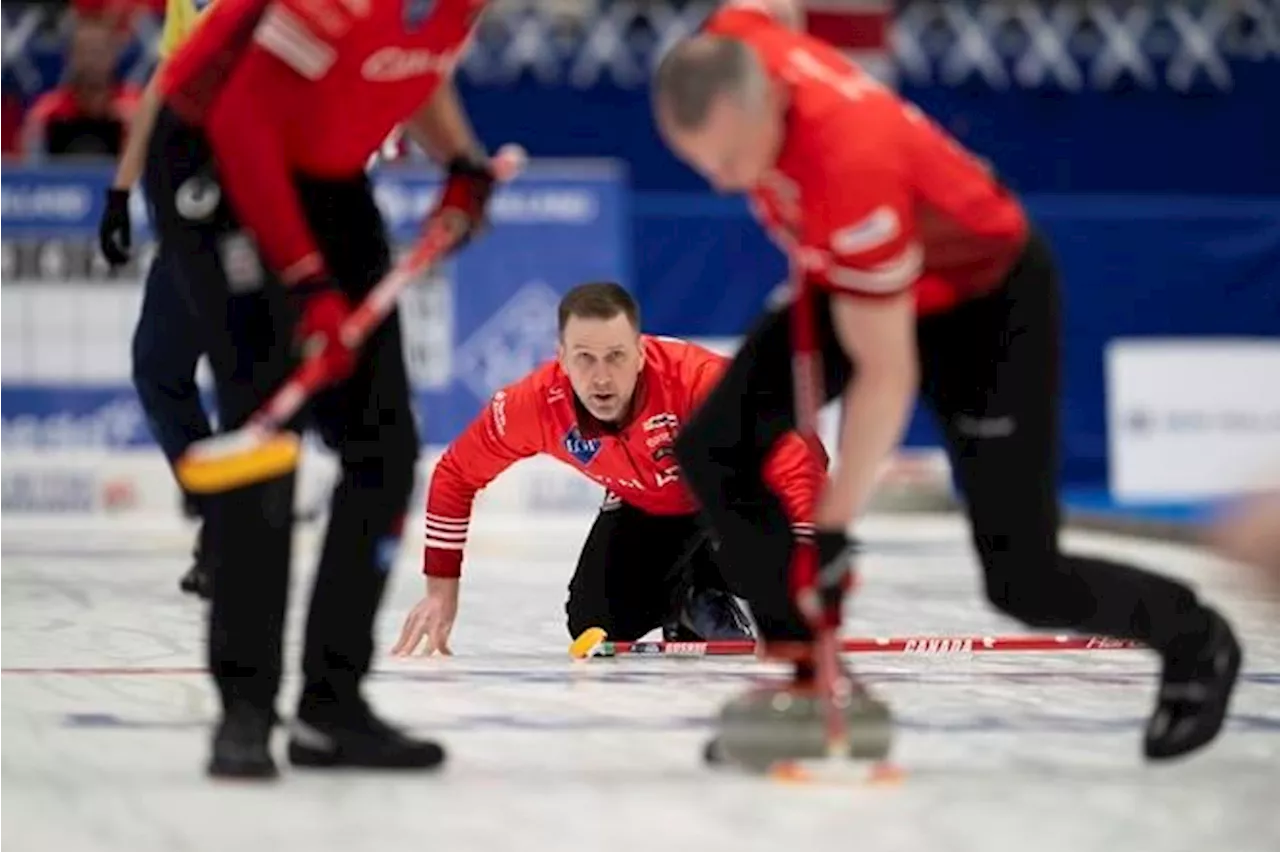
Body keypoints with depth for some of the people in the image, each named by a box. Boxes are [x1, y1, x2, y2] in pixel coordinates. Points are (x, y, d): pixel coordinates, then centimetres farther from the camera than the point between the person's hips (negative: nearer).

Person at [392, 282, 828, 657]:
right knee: (593, 625, -7)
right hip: (645, 508, 4)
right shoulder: (536, 403, -29)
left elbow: (795, 464, -42)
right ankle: (682, 600, 24)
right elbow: (456, 473, -11)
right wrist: (441, 591, -8)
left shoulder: (701, 379, -43)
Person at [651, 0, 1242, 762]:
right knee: (714, 449, -8)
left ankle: (1195, 644, 20)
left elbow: (887, 374, -34)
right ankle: (811, 672, 3)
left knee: (1024, 582, -9)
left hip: (990, 298, -8)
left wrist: (832, 526, -29)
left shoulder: (852, 164, -42)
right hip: (854, 280, 8)